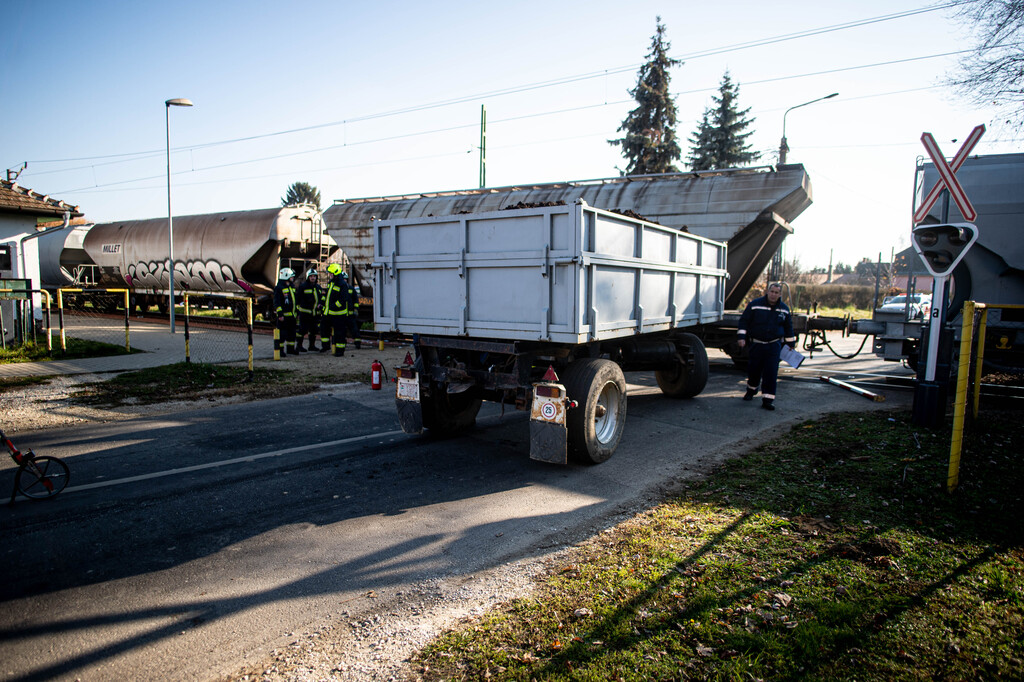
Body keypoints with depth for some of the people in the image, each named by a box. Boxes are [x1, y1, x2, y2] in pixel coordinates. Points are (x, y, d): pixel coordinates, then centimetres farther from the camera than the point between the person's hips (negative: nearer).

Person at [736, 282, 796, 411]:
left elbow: (788, 327, 17)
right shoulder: (754, 304, -4)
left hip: (774, 345, 1)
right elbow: (744, 321, -2)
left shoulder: (784, 309, 6)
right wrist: (741, 337, -10)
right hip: (756, 344, -1)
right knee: (754, 370, 10)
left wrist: (790, 344, 18)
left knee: (771, 372, -8)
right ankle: (751, 389, 37)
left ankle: (768, 399, -6)